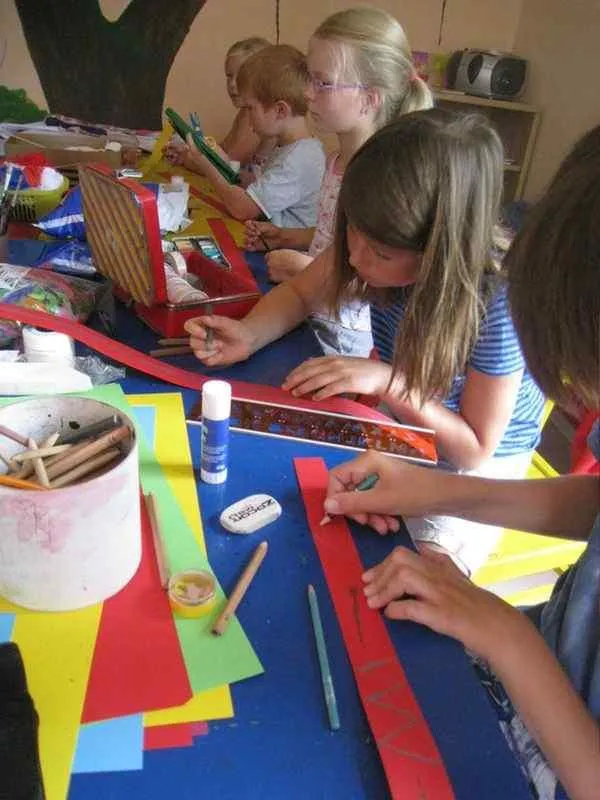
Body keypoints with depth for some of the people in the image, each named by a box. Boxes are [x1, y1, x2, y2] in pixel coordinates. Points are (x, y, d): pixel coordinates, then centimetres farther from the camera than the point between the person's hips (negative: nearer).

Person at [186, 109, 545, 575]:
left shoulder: (495, 305, -33)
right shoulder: (381, 241, -19)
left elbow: (475, 449, -22)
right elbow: (299, 293, -1)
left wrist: (387, 381, -34)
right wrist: (249, 335, -22)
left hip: (476, 463, -4)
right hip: (398, 425, 5)